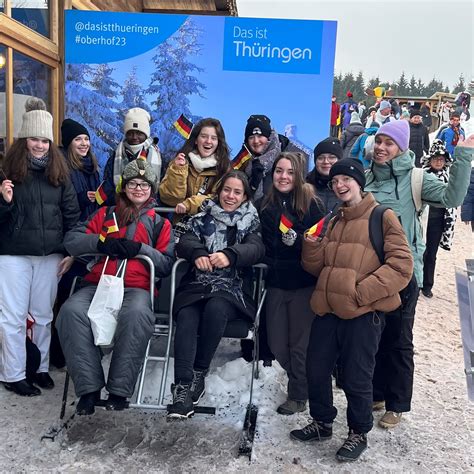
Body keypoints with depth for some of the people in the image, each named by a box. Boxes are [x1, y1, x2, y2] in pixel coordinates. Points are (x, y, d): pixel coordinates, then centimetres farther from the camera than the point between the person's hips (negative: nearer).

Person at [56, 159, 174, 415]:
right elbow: (71, 240, 12)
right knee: (71, 311, -30)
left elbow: (167, 265, 10)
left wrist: (141, 248, -6)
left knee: (137, 314, -37)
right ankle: (89, 387, -22)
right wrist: (102, 242, -5)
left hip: (137, 288, -2)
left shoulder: (160, 222, 20)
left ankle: (119, 389, -25)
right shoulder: (105, 214, 24)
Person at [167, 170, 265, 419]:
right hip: (197, 285, 1)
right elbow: (184, 242, 3)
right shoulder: (203, 217, 19)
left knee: (215, 308, -34)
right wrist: (197, 253, -23)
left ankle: (199, 374, -18)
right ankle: (182, 388, -33)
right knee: (186, 318, -29)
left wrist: (230, 255, -28)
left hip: (231, 289, -1)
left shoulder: (251, 222, 15)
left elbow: (256, 249, -5)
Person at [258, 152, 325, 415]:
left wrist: (298, 241, -24)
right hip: (275, 283, 4)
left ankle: (299, 395, 24)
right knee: (276, 344, 12)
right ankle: (305, 380, 36)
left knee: (299, 343, 6)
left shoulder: (311, 204, -6)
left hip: (303, 284, -4)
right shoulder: (263, 205, 6)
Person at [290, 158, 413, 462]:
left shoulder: (382, 217, -4)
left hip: (363, 313, -6)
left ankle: (359, 434, 27)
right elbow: (318, 268, 15)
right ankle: (322, 424, 34)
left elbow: (402, 265, -12)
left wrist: (362, 292, -18)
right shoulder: (333, 221, 16)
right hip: (328, 310, 6)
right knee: (316, 371, 13)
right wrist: (312, 245, -6)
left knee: (356, 378, 4)